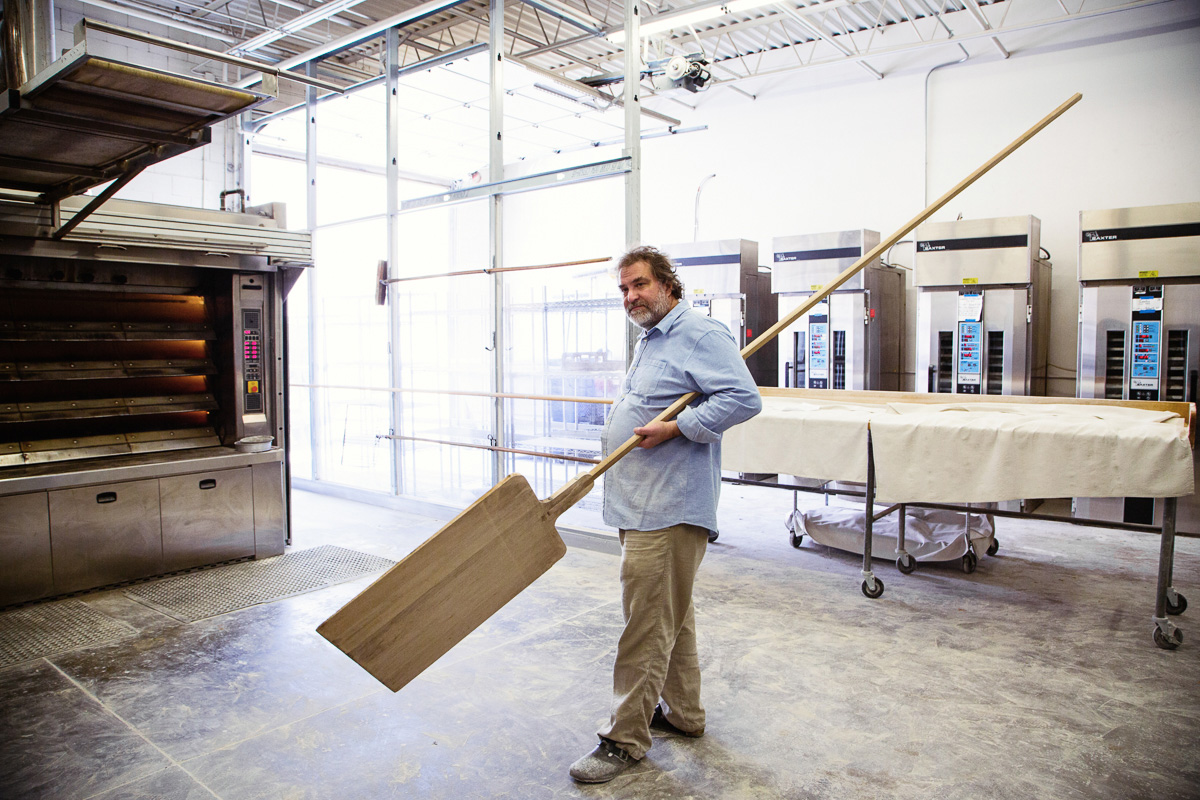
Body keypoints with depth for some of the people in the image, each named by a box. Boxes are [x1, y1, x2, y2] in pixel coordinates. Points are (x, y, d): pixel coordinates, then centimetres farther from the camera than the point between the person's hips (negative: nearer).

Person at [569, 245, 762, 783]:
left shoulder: (698, 334, -12)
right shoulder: (650, 341, 20)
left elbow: (744, 398, -22)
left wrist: (674, 428, -22)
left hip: (668, 511, -11)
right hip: (643, 506, 11)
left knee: (647, 624, -3)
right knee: (672, 615, 20)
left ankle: (625, 738, 9)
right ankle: (682, 713, 34)